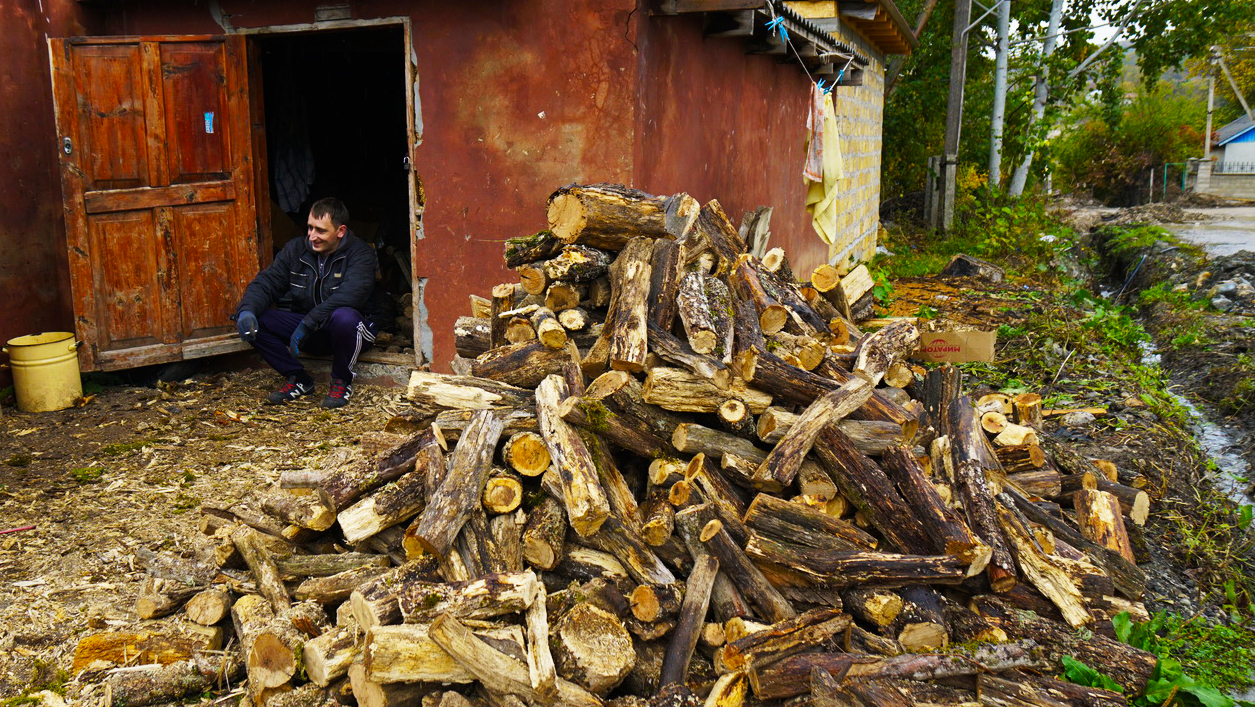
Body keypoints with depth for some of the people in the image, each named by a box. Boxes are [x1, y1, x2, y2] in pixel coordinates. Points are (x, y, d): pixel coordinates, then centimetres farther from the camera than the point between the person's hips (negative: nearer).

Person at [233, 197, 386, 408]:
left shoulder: (360, 252, -13)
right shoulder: (295, 249, 3)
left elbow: (352, 293, -30)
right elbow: (266, 282, -2)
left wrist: (309, 322, -37)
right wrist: (246, 310, -25)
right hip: (303, 326, 5)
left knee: (344, 317, -41)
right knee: (254, 320, -16)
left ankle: (341, 382, -13)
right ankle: (298, 379, 0)